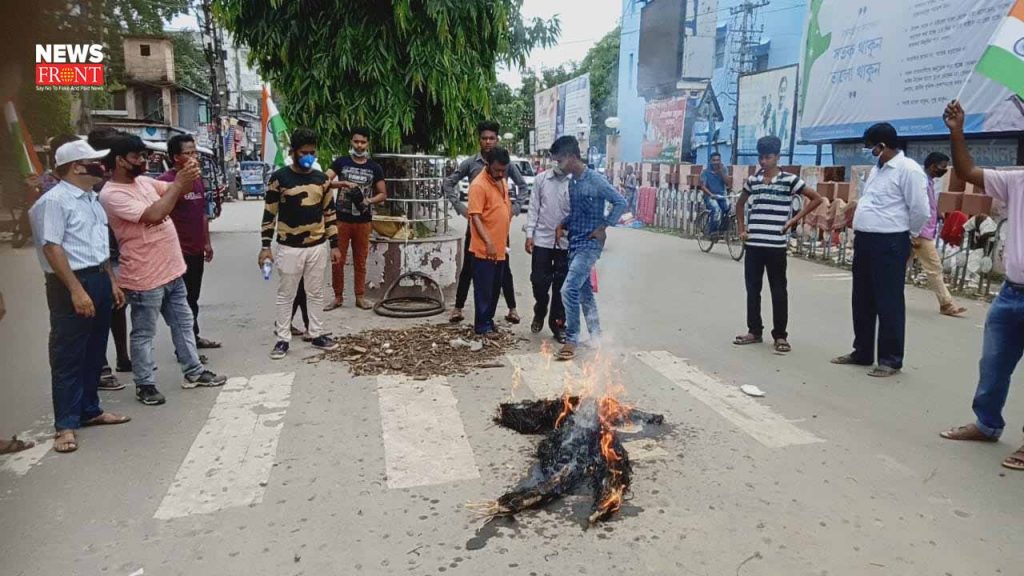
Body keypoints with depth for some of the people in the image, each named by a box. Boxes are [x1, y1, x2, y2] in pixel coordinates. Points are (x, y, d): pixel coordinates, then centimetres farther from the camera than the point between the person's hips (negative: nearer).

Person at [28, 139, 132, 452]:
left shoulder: (91, 199, 14)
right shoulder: (54, 201, -13)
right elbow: (52, 248, -19)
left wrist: (111, 282, 18)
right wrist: (76, 290, -23)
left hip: (99, 279, 9)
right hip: (71, 284, -9)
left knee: (94, 352, 16)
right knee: (68, 356, -1)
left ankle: (89, 410, 28)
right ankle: (66, 424, 7)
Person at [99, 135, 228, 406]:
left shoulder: (144, 181, 8)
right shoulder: (111, 194, -19)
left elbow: (177, 191, 12)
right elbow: (154, 214, -30)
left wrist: (188, 177, -12)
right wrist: (179, 182, -24)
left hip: (172, 270, 9)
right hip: (145, 278, -8)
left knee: (183, 323, 17)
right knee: (144, 334, 7)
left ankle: (193, 371, 30)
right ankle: (144, 384, 20)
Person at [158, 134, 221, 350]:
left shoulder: (197, 179, 12)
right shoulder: (166, 181, -15)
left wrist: (207, 242, 19)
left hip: (196, 250, 8)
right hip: (179, 252, -8)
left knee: (193, 298, 18)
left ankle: (194, 337, 30)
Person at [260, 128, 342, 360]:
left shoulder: (321, 178, 6)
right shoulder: (279, 178, -6)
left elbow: (329, 213, 11)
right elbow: (269, 214, -5)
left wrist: (334, 245, 8)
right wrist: (266, 246, -10)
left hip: (318, 246, 4)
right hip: (289, 247, -4)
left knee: (315, 293, 12)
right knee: (286, 295, 6)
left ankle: (316, 334, 24)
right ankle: (283, 339, 15)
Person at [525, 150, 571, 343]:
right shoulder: (541, 179, 4)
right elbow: (534, 208, 4)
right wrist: (529, 234, -1)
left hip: (566, 241, -1)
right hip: (542, 239, 1)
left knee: (561, 285, 6)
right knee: (539, 281, 5)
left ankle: (558, 323, 19)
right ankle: (539, 314, 32)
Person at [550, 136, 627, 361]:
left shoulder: (595, 180, -13)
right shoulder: (572, 182, 10)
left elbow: (621, 202, -12)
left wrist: (603, 227, -13)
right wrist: (564, 225, 4)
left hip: (590, 244, -8)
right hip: (574, 243, 8)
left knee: (569, 289, -16)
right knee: (584, 291, 14)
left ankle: (571, 339, -5)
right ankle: (596, 336, 26)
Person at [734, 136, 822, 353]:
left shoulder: (789, 180, -3)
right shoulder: (752, 180, 8)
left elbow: (816, 198, 0)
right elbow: (740, 204, 24)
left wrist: (795, 219, -5)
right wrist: (741, 228, 14)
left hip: (776, 245, -4)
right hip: (753, 243, 4)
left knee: (778, 290, 3)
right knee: (752, 289, 9)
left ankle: (780, 335, 10)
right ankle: (754, 331, 20)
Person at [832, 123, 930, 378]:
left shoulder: (908, 169, -12)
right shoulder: (877, 168, 15)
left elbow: (920, 211, -13)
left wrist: (905, 234, 1)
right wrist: (861, 232, 18)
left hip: (889, 244, -9)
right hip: (865, 241, 9)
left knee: (889, 303, -1)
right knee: (862, 301, 14)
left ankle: (891, 359, 9)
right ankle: (862, 352, 26)